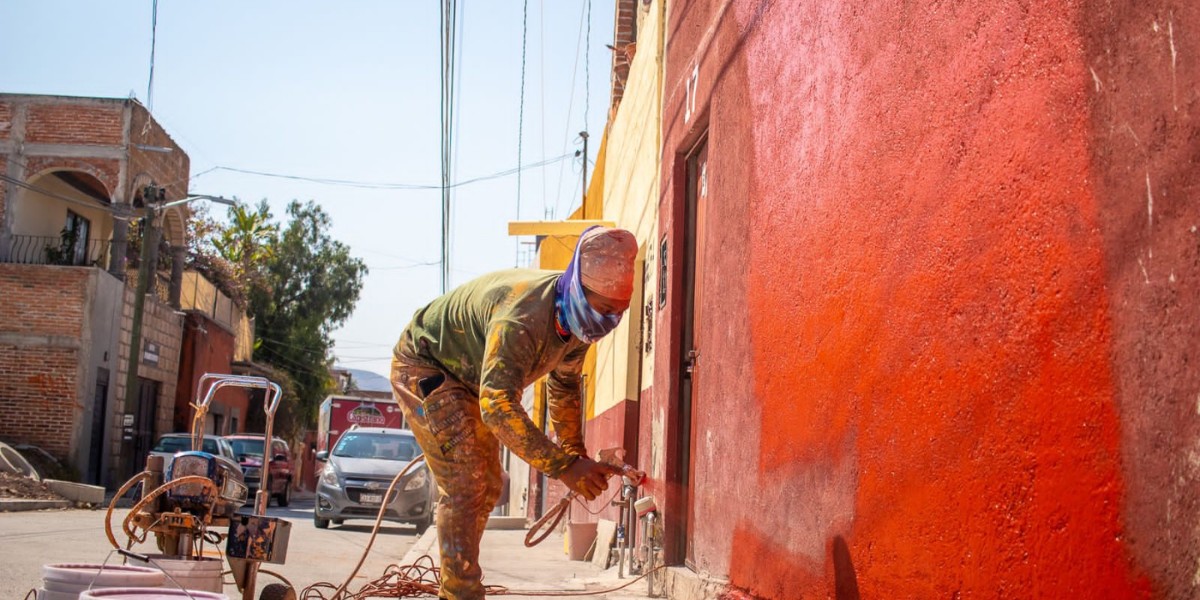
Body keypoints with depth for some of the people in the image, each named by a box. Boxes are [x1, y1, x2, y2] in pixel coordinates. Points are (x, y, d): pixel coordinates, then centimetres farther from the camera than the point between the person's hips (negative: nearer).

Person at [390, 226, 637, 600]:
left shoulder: (577, 316, -11)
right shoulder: (522, 317, -40)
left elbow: (564, 386, 7)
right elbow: (498, 406, -46)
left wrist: (576, 455, 5)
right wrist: (563, 466, -45)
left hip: (468, 379, 9)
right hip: (422, 368, -9)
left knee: (487, 487, 12)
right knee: (464, 487, -18)